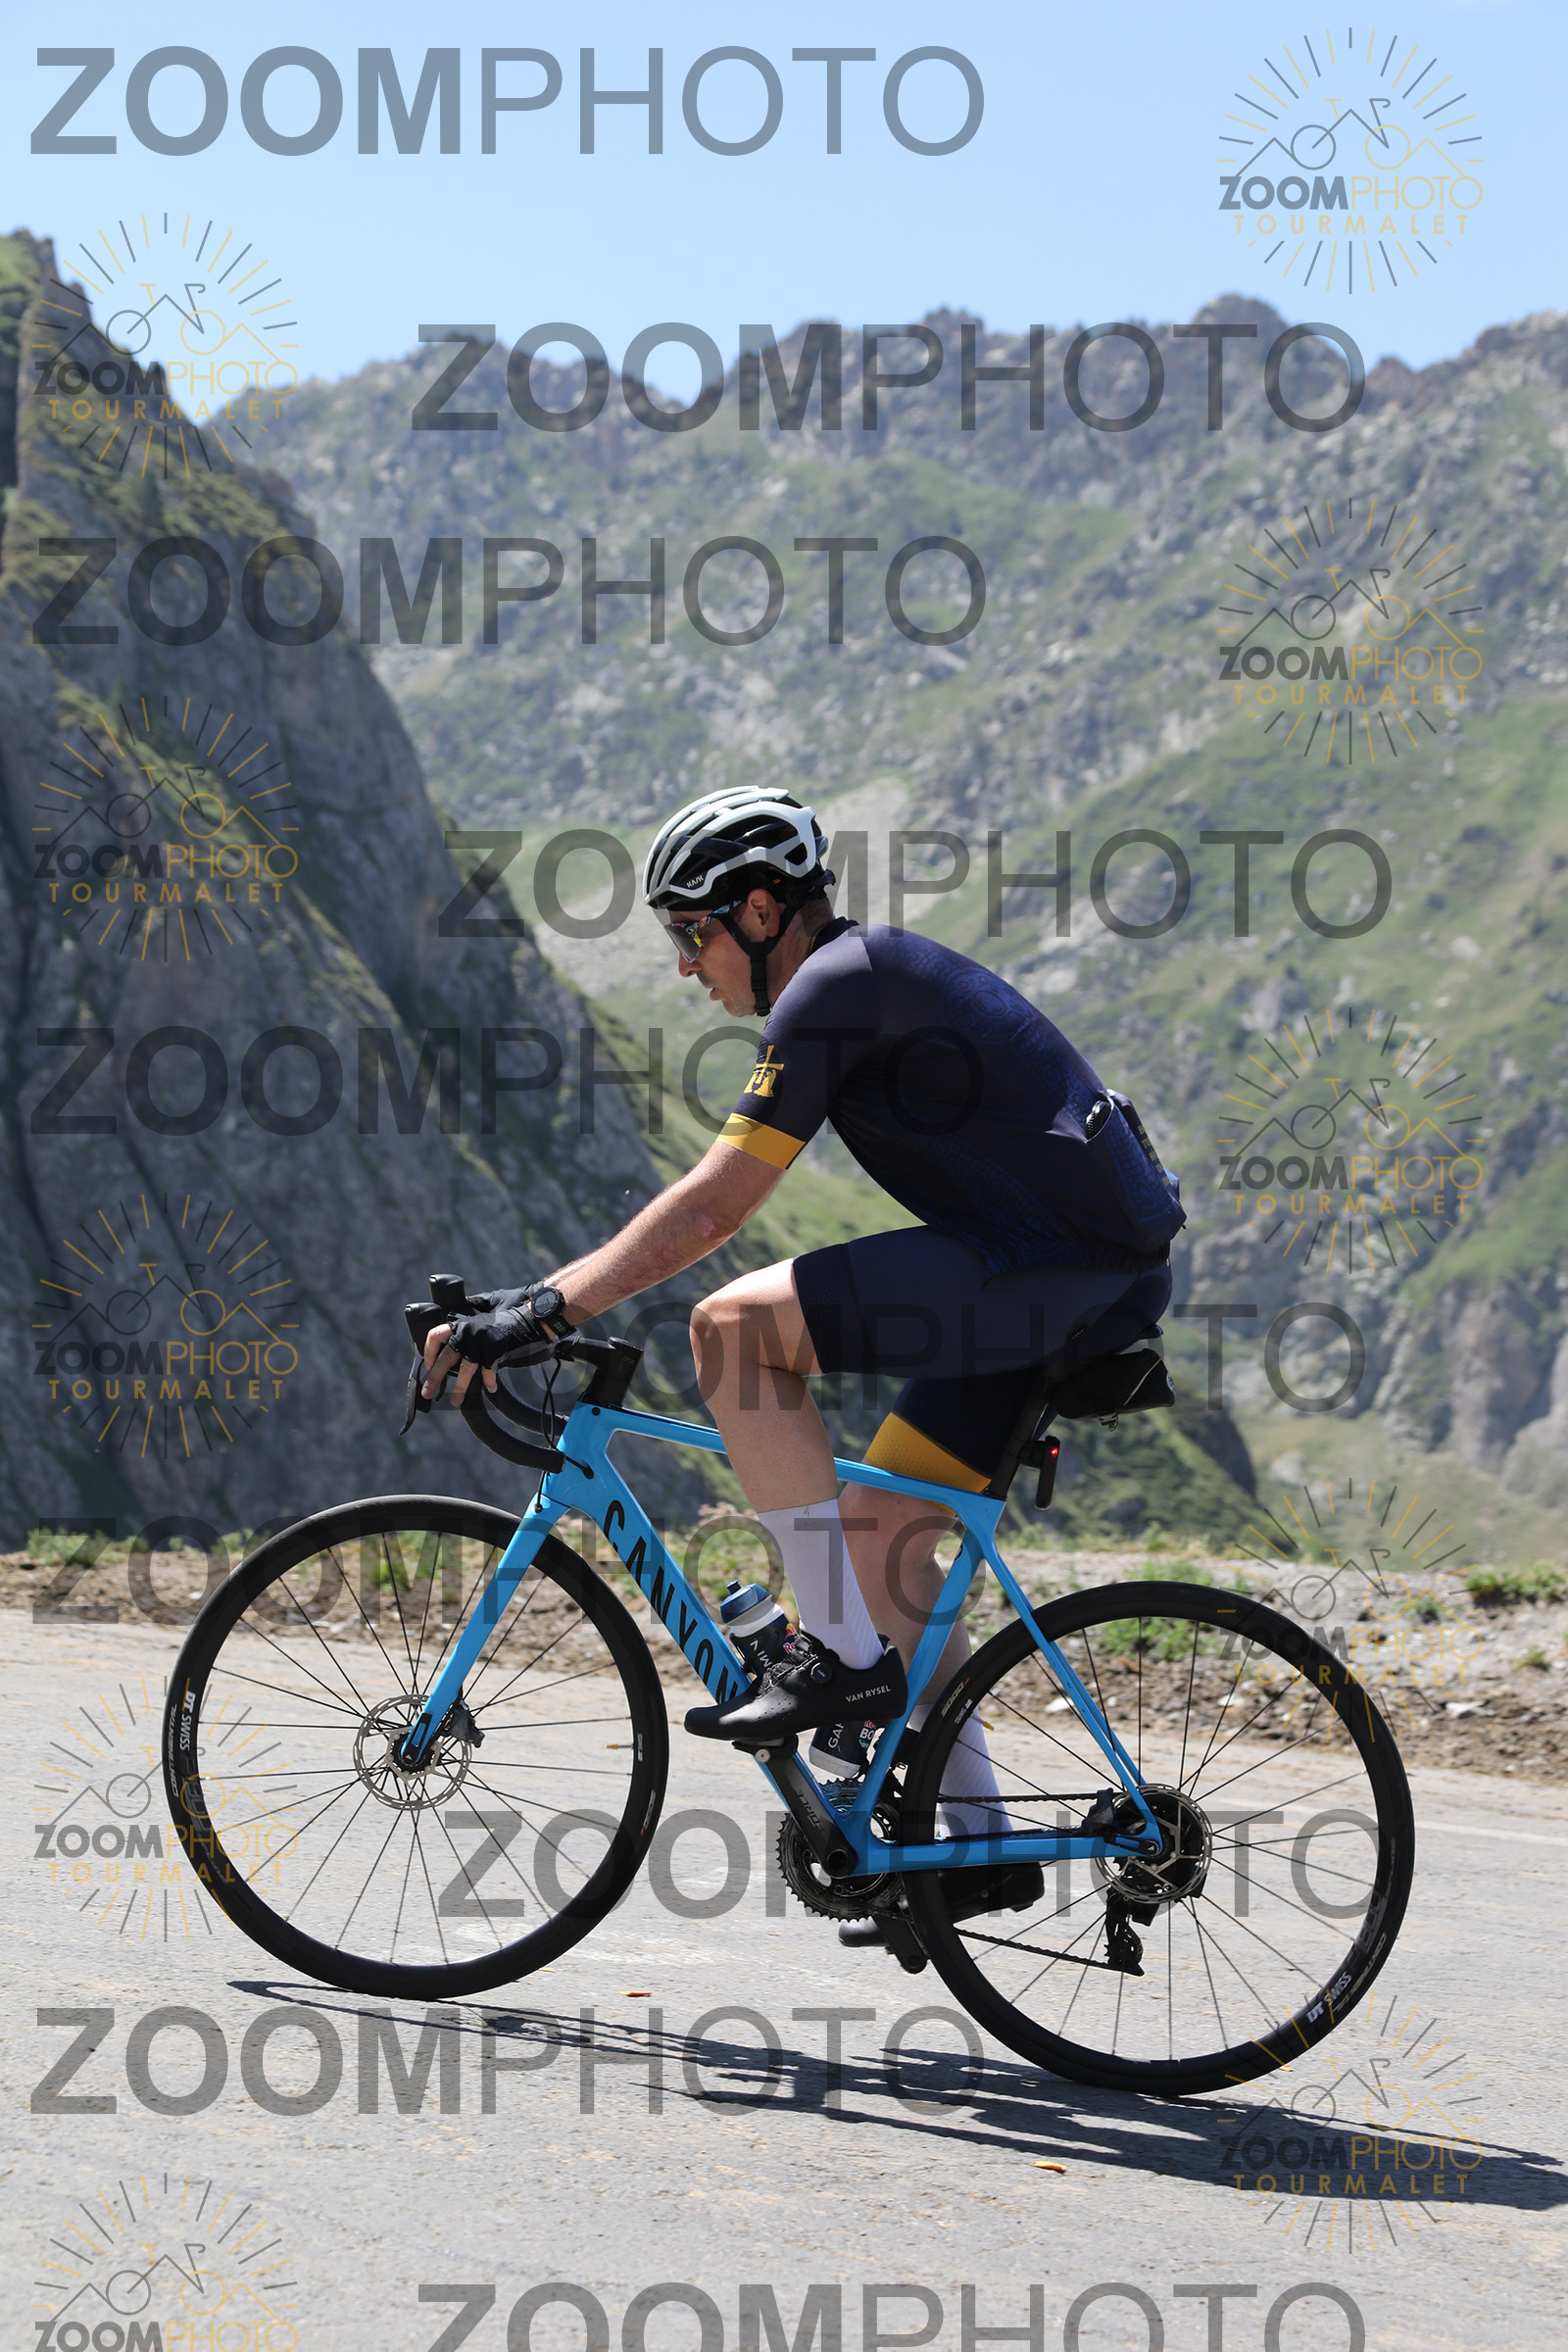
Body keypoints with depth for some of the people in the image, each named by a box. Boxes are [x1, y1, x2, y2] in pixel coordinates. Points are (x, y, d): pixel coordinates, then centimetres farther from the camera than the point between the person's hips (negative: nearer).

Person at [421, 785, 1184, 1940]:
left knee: (736, 1324, -14)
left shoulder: (834, 988, -9)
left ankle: (842, 1654, -9)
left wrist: (546, 1309, -14)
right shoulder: (870, 976, 21)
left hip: (1058, 1258, -10)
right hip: (1108, 1270, 10)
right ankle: (979, 1838, 17)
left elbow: (712, 1206, -15)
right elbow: (722, 1205, 26)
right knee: (880, 1518, 14)